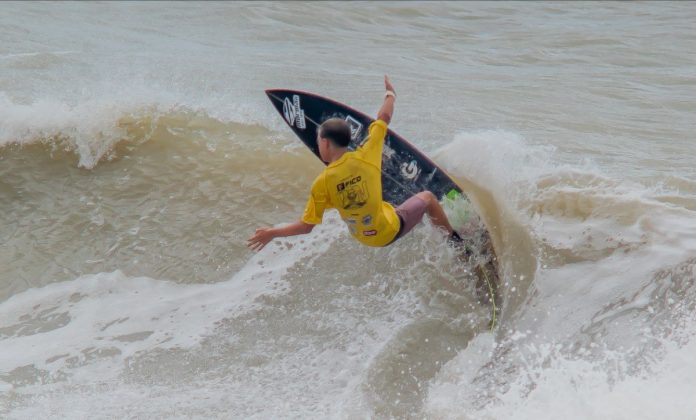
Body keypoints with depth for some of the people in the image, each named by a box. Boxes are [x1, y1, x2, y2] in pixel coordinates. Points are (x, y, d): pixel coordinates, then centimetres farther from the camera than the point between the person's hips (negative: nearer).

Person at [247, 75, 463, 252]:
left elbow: (306, 226, -18)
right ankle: (454, 238, 40)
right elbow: (384, 118, -5)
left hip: (363, 237, 2)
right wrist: (390, 94, 14)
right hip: (390, 229, -2)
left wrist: (272, 233, -7)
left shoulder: (322, 183, -22)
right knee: (427, 197, 23)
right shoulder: (366, 157, -21)